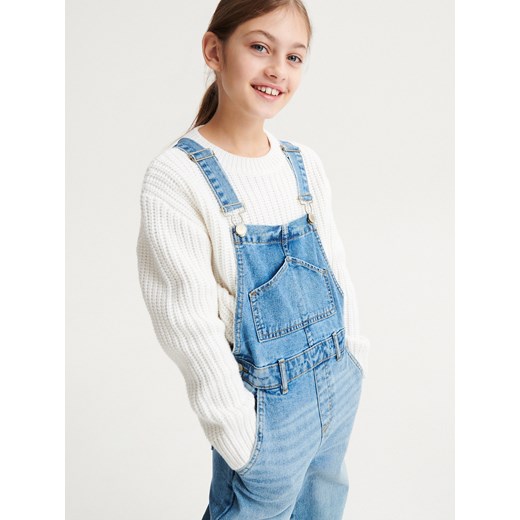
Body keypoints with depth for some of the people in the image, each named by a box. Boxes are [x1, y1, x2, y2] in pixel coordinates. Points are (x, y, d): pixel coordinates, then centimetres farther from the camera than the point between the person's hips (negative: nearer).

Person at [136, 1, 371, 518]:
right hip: (268, 406, -6)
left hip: (342, 385, 6)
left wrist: (353, 355, 10)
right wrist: (239, 433, -15)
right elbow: (192, 324, -18)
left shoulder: (305, 163, 2)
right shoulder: (175, 177, -17)